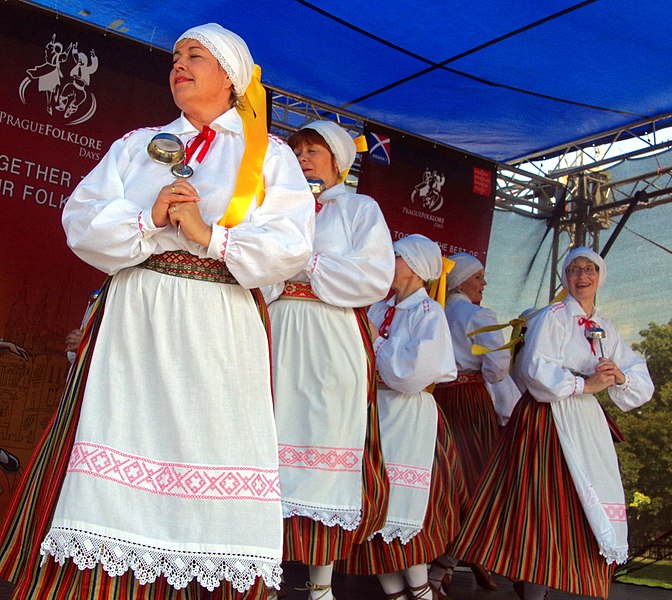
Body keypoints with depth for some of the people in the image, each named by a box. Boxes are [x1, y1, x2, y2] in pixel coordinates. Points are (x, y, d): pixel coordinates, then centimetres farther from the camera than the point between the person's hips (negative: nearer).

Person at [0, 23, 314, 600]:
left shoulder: (268, 154, 10)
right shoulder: (138, 144, 19)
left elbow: (291, 245, -4)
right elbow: (82, 221, 6)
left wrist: (211, 237, -13)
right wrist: (148, 222, -10)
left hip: (220, 329, -2)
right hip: (135, 319, 3)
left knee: (209, 448, -4)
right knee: (124, 448, -3)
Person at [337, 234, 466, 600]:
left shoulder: (429, 313, -6)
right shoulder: (380, 309, 12)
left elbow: (416, 371, -19)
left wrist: (376, 343, -11)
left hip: (408, 417, -6)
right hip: (373, 411, 7)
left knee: (404, 505, -3)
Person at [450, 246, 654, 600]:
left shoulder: (606, 329, 16)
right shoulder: (552, 317, -3)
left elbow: (641, 380, 12)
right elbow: (536, 368, -18)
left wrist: (620, 377, -9)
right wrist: (584, 384, -16)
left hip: (587, 424, 7)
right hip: (547, 420, -6)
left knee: (585, 509, 6)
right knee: (542, 504, -6)